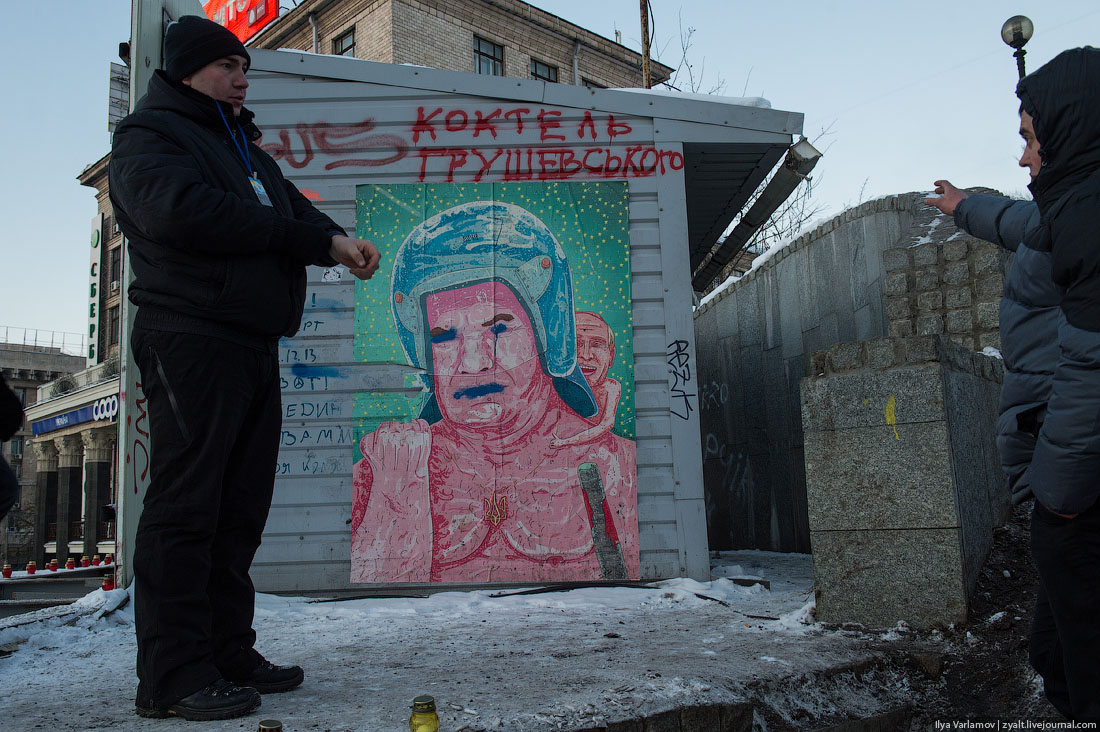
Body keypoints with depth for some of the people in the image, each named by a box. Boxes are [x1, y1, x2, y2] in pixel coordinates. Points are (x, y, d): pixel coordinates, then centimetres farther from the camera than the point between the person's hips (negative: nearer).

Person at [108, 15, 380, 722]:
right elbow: (181, 211, -18)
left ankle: (229, 652, 17)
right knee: (186, 504, -8)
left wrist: (336, 240, -2)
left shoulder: (246, 148, 28)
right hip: (191, 338, -8)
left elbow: (294, 209, 22)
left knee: (241, 505, 8)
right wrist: (296, 236, -10)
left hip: (254, 344, 9)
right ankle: (173, 675, -1)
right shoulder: (149, 137, 1)